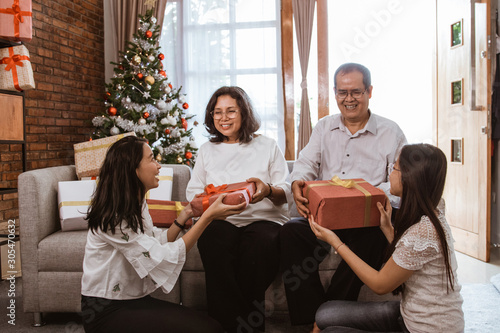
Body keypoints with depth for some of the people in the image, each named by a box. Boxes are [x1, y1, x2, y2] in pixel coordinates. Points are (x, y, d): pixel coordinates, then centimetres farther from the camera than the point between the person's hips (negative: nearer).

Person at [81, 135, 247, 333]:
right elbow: (163, 258, -23)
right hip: (107, 311, -8)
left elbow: (157, 244, 8)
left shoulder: (136, 204, 9)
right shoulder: (113, 218, -22)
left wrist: (185, 215, 3)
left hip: (135, 300, 8)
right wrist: (208, 216, -23)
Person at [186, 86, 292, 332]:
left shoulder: (267, 146, 17)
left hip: (263, 219, -1)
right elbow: (193, 192, 17)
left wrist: (268, 190, -14)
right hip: (220, 221, 2)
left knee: (259, 241, -37)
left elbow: (286, 193, 9)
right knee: (214, 240, -35)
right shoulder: (206, 150, 24)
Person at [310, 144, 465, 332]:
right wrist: (387, 228, 6)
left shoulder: (422, 232, -29)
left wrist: (336, 242, -14)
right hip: (411, 314, 9)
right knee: (326, 314, 2)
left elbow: (380, 285, -17)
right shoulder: (430, 214, -1)